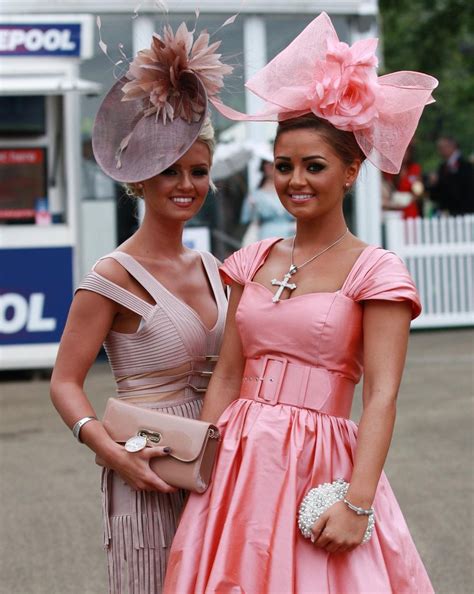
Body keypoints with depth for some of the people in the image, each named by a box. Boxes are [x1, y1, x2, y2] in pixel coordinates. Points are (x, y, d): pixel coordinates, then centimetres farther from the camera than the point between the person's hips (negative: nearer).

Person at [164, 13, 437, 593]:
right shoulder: (253, 262, 9)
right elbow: (226, 377, 9)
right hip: (241, 465, 5)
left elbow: (381, 396, -13)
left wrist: (357, 503, -21)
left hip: (322, 468, -4)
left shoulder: (376, 271, -6)